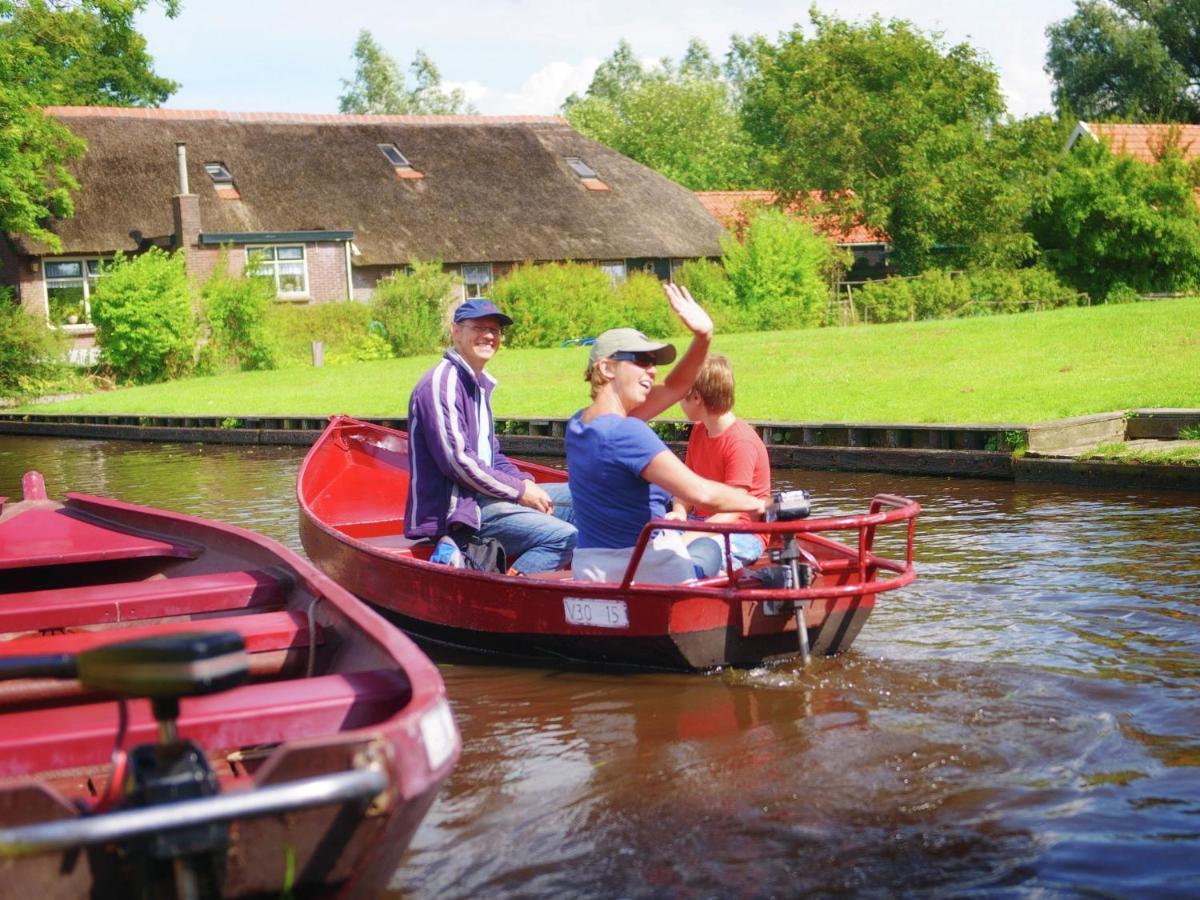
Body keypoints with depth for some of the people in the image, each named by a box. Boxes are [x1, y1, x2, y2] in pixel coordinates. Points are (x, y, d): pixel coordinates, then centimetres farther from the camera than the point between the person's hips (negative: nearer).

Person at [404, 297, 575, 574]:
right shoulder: (442, 384, -13)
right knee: (563, 536, -23)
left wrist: (524, 482, 4)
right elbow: (457, 460, -20)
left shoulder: (480, 383, 18)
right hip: (454, 508, -10)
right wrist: (520, 490, -13)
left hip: (481, 495, 10)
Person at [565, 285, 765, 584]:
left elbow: (674, 388, 11)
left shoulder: (578, 425, 5)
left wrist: (703, 337, 0)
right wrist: (757, 503, -11)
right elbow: (701, 494, -26)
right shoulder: (626, 433, -21)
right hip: (649, 568, -8)